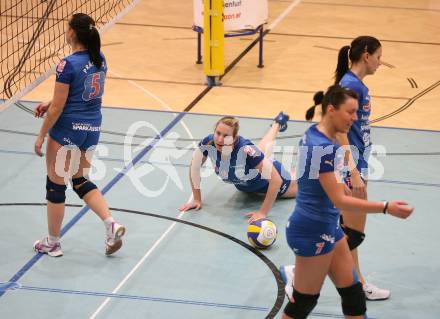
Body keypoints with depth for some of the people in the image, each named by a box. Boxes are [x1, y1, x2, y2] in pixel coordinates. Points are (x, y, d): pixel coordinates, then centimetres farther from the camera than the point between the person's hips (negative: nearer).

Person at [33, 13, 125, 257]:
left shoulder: (68, 65, -21)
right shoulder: (99, 59, 2)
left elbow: (58, 107, -17)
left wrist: (41, 136, -6)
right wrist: (50, 104, 12)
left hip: (67, 129, -7)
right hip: (92, 128, 7)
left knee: (55, 185, 8)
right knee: (80, 180, 22)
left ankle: (52, 243, 19)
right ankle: (111, 224, 5)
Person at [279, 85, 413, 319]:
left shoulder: (314, 135, 3)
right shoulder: (324, 148, -26)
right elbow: (340, 201, -27)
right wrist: (386, 208, -28)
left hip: (326, 228, 10)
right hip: (313, 234, -10)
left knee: (353, 294, 14)